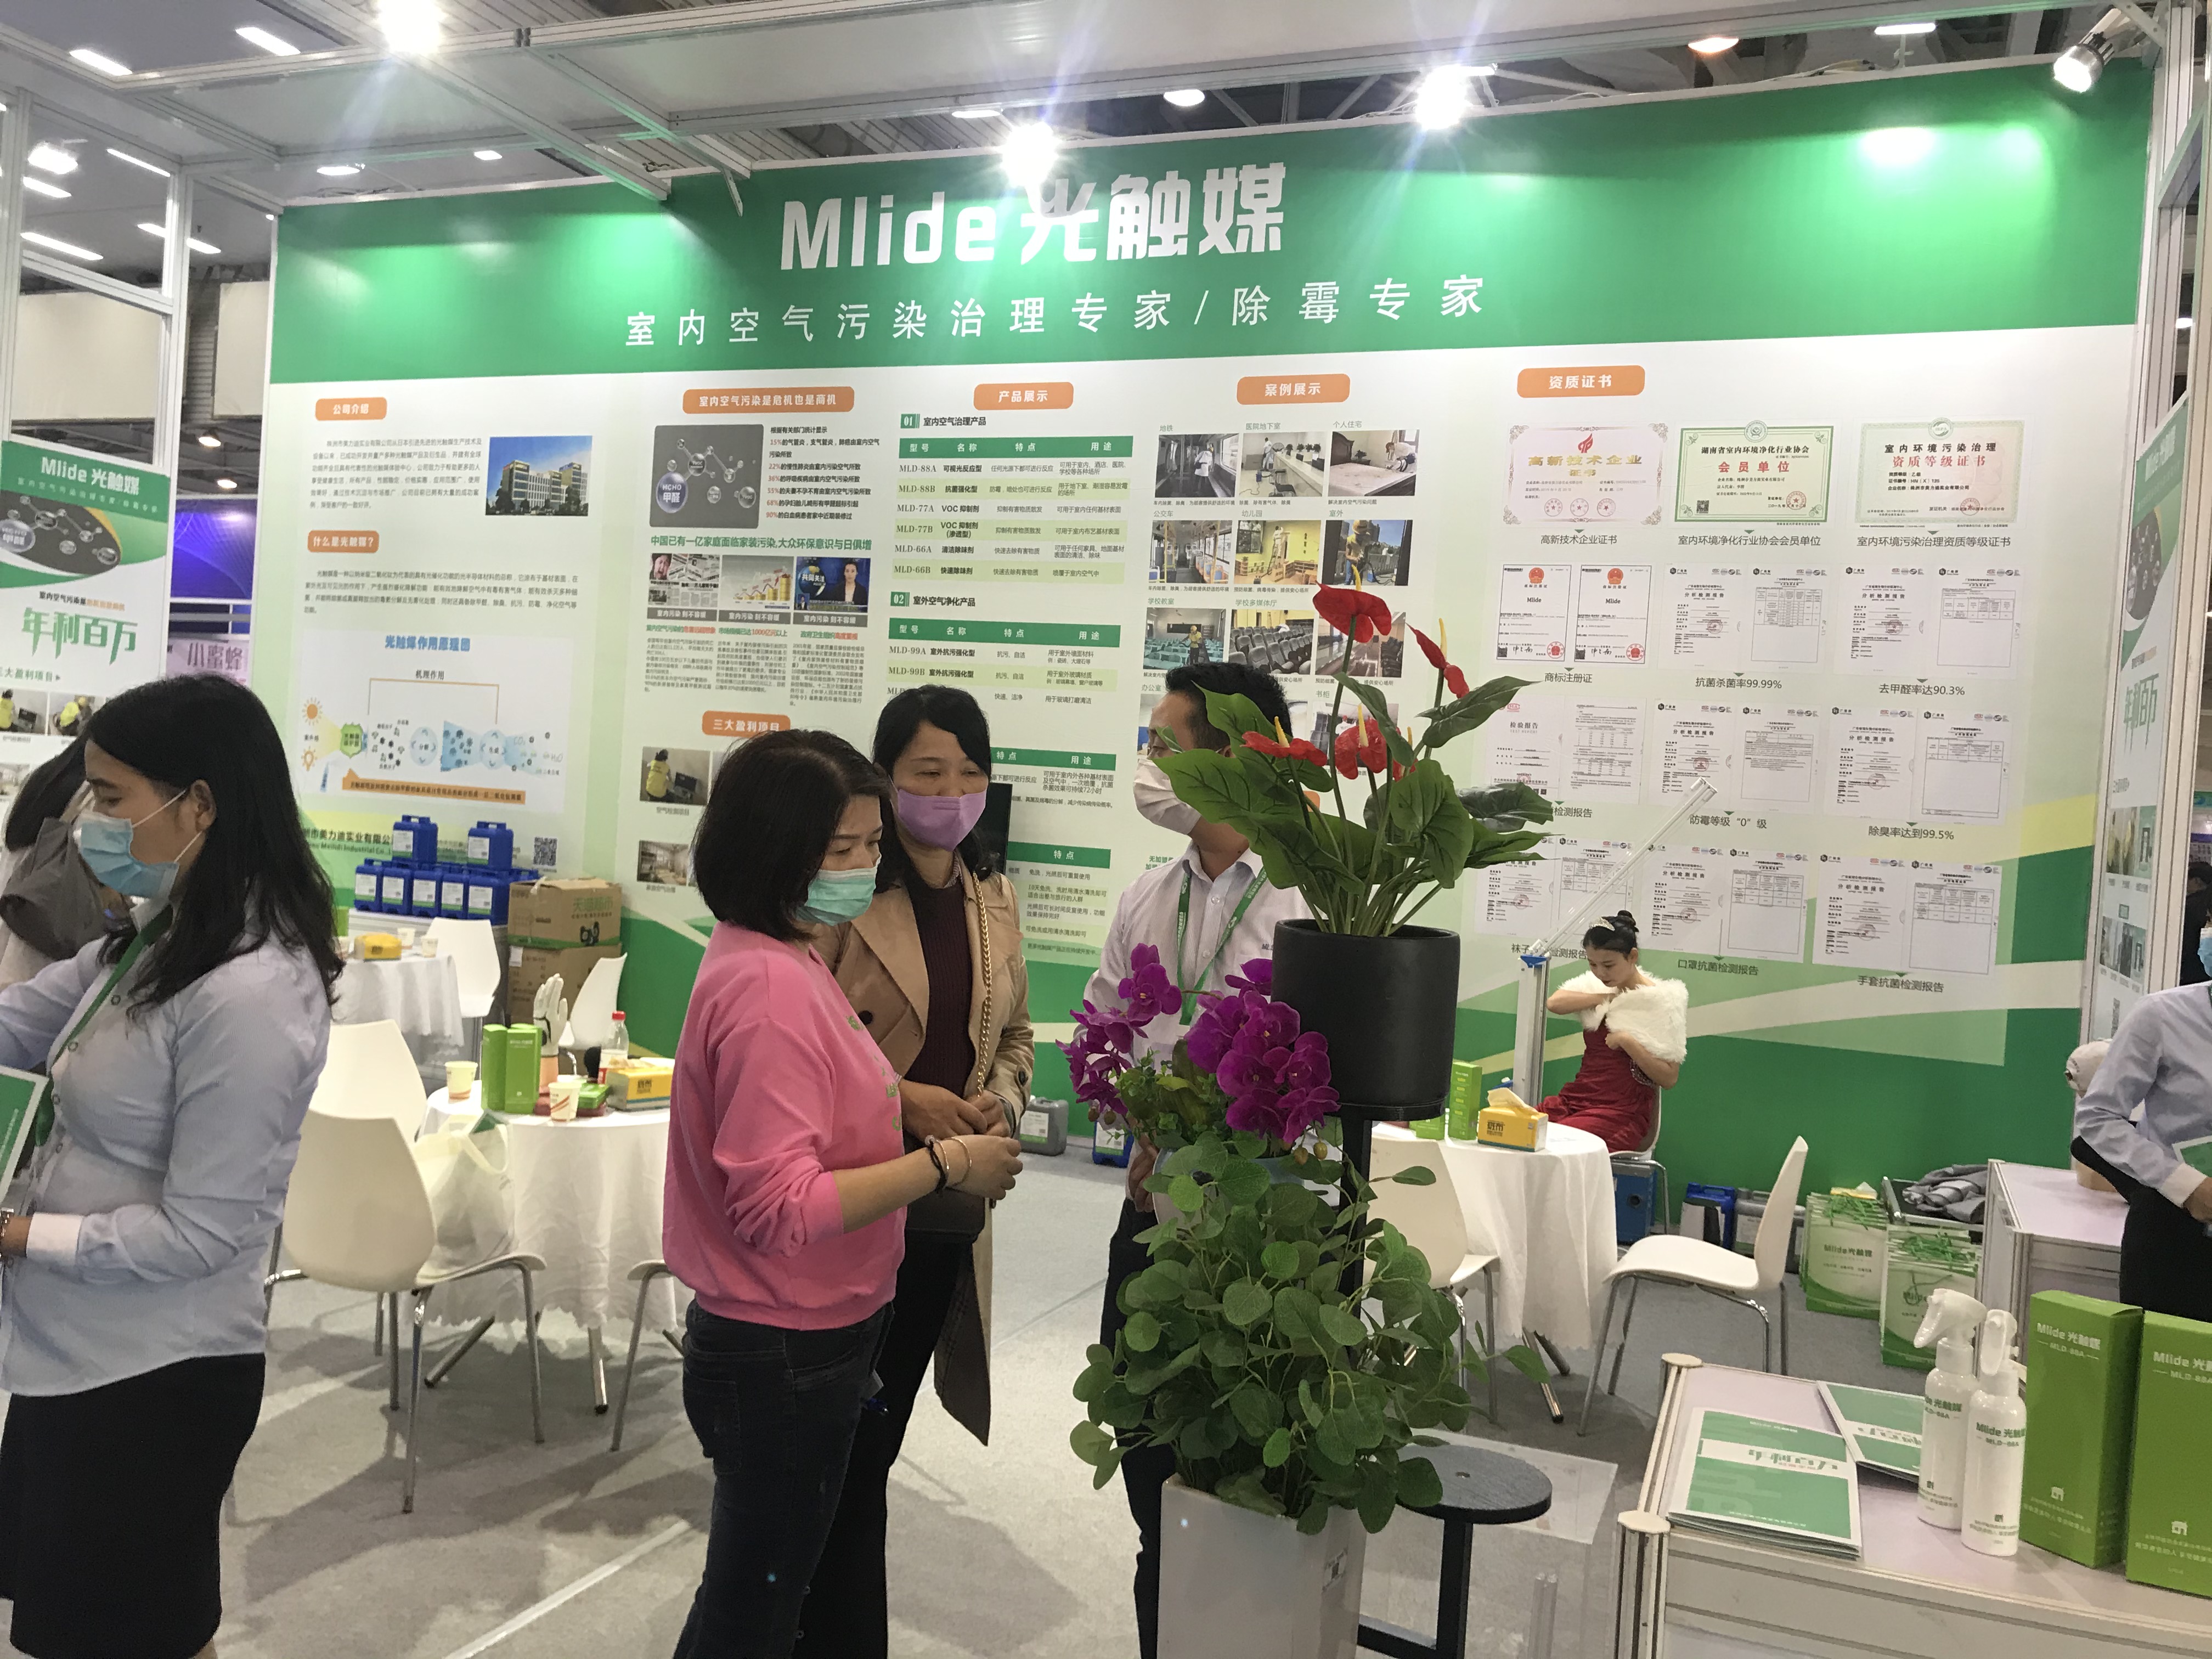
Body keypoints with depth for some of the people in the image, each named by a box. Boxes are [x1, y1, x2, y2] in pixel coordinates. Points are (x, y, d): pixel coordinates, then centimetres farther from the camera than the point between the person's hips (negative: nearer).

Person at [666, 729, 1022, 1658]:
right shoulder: (769, 987, -25)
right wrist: (943, 1165, -23)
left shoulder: (778, 960, 5)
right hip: (784, 1359, -9)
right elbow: (781, 1208, -29)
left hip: (795, 1344, 9)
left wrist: (907, 1108, 6)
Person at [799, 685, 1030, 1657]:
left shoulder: (994, 899, 6)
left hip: (950, 1208, 6)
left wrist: (1003, 1104, -3)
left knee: (876, 1435, 20)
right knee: (847, 1449, 5)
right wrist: (901, 1099, -20)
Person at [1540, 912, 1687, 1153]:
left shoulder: (1660, 1001, -3)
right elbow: (1555, 1003, -6)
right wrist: (1606, 998, -7)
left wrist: (1627, 1041, -17)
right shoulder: (1595, 986, 15)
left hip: (1623, 1111, -6)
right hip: (1577, 1097, 6)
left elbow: (1669, 1078, -7)